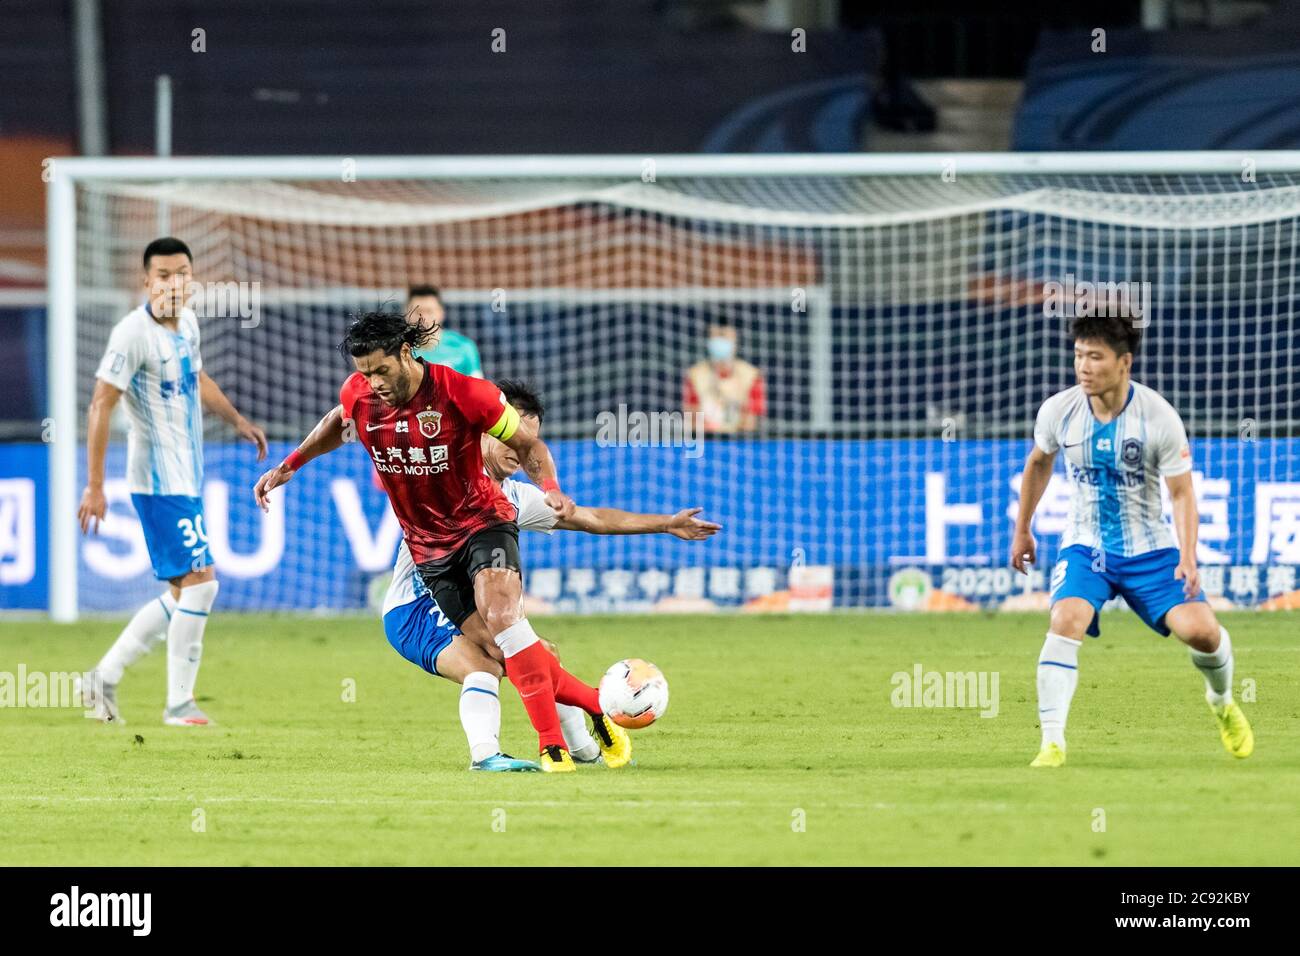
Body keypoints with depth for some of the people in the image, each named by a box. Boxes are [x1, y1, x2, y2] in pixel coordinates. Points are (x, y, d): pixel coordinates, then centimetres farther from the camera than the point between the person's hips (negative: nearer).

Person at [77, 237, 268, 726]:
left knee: (183, 594, 10)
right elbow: (101, 404, -18)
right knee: (199, 582, -12)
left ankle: (104, 677, 19)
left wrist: (235, 419, 16)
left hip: (187, 479, 9)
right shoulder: (133, 333, -17)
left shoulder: (187, 322, 8)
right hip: (160, 480, -9)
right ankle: (179, 703, -5)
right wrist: (94, 486, -20)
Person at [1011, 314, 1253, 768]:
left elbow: (1182, 493, -10)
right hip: (1086, 547, 1)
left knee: (1200, 629, -13)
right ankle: (1052, 743, -25)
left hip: (1149, 549, -1)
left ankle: (1222, 703, 22)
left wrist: (1188, 558, -23)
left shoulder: (1159, 417, -17)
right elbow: (1038, 463, 13)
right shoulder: (1058, 411, -9)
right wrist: (1022, 529, 20)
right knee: (1066, 621, -27)